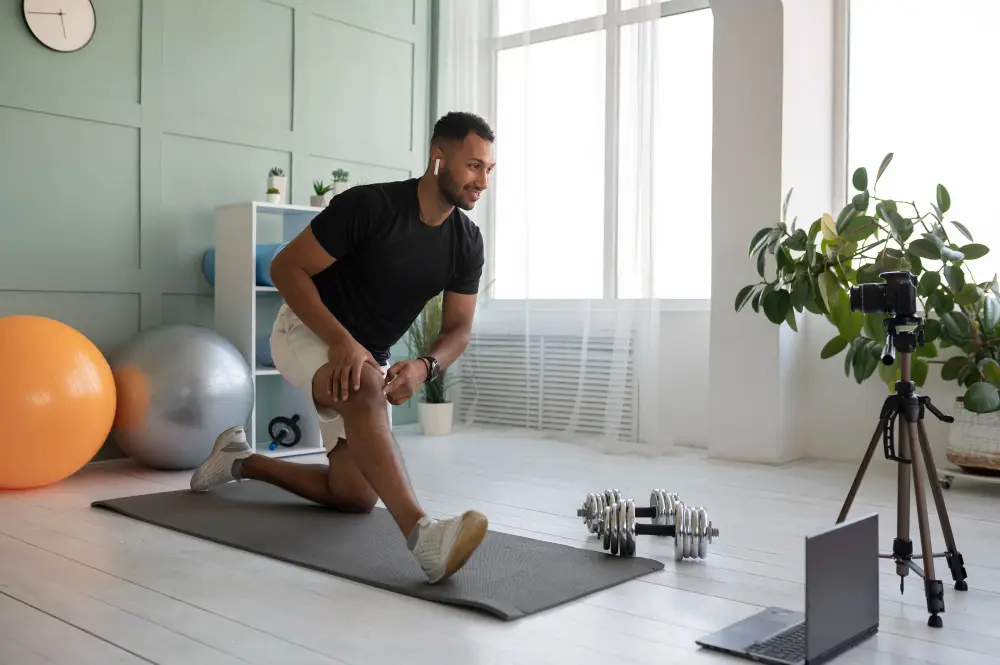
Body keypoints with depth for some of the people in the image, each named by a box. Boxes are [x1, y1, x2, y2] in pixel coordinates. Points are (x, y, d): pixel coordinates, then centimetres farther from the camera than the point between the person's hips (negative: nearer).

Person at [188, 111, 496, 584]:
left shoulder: (467, 243, -8)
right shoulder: (369, 205, -25)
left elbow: (458, 329, -3)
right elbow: (286, 268, -22)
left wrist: (424, 367, -26)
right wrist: (341, 341, -34)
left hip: (368, 357, 7)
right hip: (307, 332, -6)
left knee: (355, 497, 5)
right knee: (365, 385, -42)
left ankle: (241, 462, 27)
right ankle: (423, 534, -53)